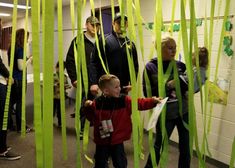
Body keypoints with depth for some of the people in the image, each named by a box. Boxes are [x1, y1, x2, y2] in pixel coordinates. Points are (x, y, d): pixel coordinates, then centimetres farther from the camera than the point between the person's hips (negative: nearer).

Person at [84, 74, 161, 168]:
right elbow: (92, 118, 2)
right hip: (102, 140, 0)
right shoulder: (97, 103, -8)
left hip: (117, 140, 1)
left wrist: (152, 101, -25)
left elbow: (139, 103, -12)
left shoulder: (124, 100, -6)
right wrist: (88, 108, -14)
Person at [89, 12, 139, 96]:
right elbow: (94, 62, -4)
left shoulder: (130, 44, 13)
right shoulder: (104, 40, 1)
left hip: (124, 88, 4)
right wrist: (94, 83, -13)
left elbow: (135, 65, 14)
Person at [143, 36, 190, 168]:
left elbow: (187, 86, 9)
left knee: (185, 147, 11)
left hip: (184, 111, 3)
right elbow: (147, 92, -11)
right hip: (165, 114, -3)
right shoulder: (151, 67, -7)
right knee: (159, 145, 14)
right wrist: (167, 85, -20)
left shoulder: (180, 65, 1)